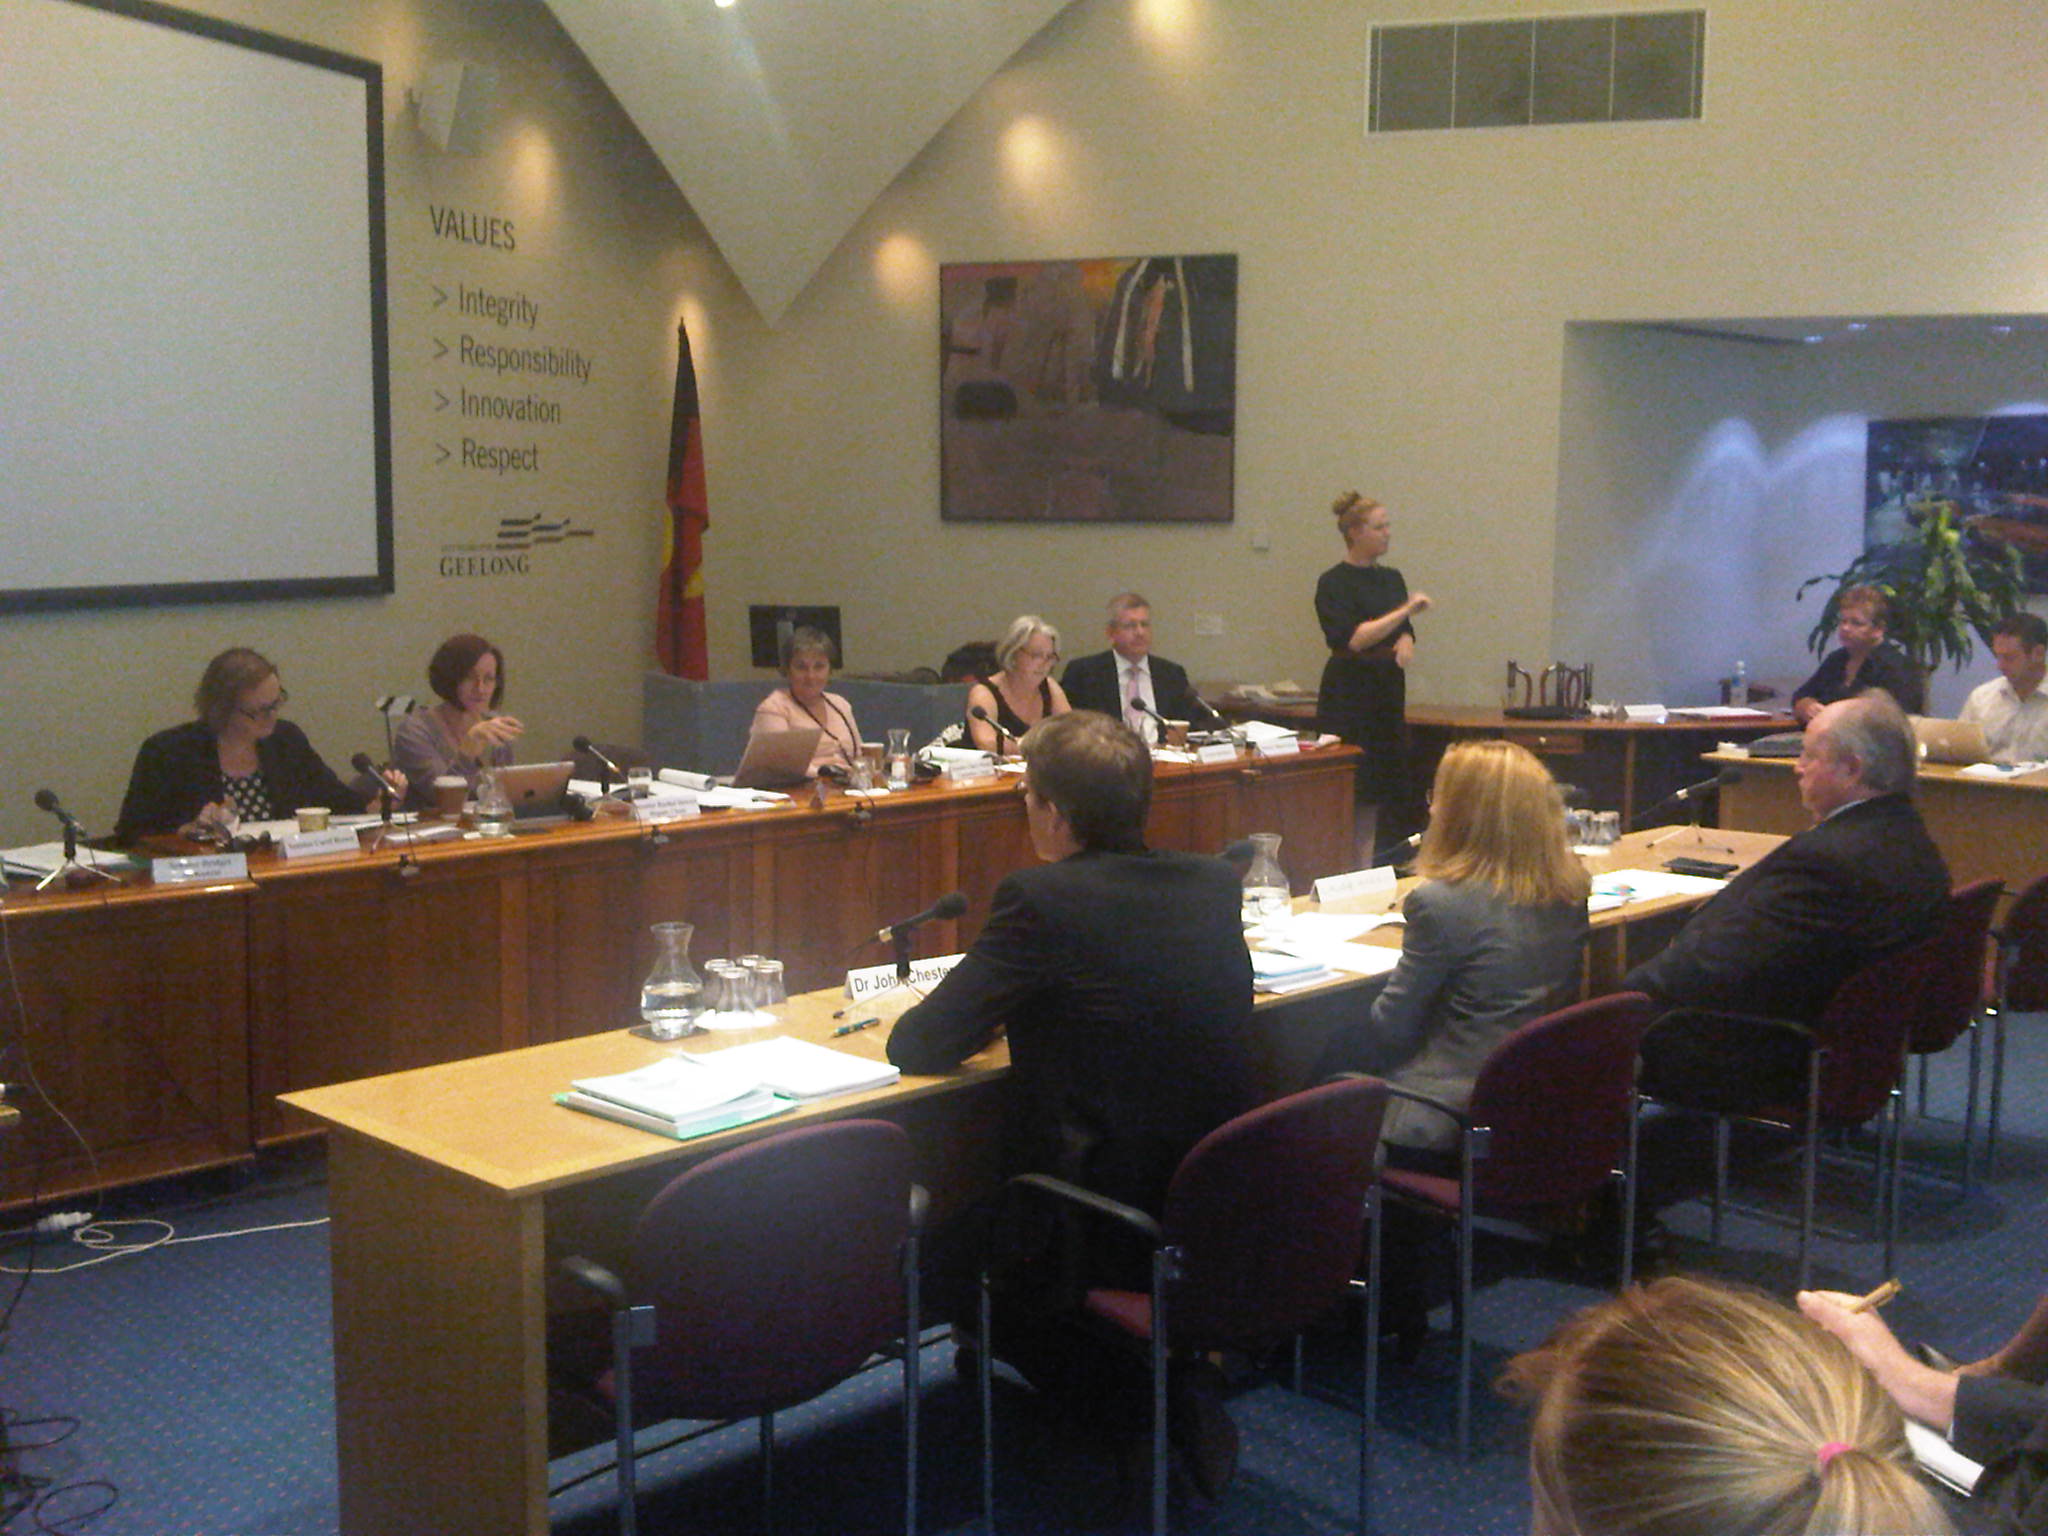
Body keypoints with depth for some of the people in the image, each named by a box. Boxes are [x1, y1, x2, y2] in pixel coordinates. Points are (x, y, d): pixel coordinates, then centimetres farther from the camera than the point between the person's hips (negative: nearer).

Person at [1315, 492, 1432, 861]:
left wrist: (1405, 644, -10)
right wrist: (1405, 611, -23)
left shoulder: (1391, 578, 12)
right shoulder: (1334, 582, -9)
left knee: (1377, 791, 9)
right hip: (1349, 694, -7)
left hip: (1388, 692, 7)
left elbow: (1405, 633, 14)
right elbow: (1351, 639, -20)